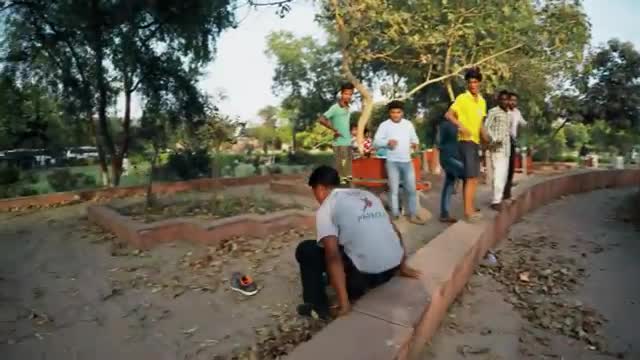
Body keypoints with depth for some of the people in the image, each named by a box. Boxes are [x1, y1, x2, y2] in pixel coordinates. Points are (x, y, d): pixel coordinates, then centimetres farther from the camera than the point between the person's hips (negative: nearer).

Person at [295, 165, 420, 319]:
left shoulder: (325, 208, -4)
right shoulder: (367, 195, 16)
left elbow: (332, 255, -15)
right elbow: (395, 231, 18)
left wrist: (343, 303, -14)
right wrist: (403, 266, 27)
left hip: (366, 274, -7)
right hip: (393, 268, 8)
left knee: (305, 250, 9)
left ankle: (317, 306, 14)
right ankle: (354, 289, 26)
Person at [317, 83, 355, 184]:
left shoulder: (348, 108, 13)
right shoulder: (335, 108, -11)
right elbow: (321, 119, -19)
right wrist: (334, 130, -16)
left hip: (348, 143, 8)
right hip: (339, 143, -8)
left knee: (348, 167, 13)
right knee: (340, 166, -4)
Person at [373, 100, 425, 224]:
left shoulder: (409, 124, 10)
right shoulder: (384, 125, -2)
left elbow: (414, 138, 20)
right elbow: (376, 141, -7)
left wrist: (415, 143, -4)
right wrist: (387, 142, -27)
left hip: (407, 161, 4)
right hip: (392, 162, -3)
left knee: (411, 189, 4)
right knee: (394, 190, 1)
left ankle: (413, 215, 14)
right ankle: (395, 215, 11)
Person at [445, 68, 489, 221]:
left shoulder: (482, 101, 16)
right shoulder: (462, 98, -6)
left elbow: (480, 124, 20)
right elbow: (448, 114, -15)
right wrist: (460, 125, -29)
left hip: (476, 142, 8)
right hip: (466, 141, -8)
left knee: (472, 177, 13)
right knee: (471, 177, -13)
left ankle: (471, 208, 22)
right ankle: (468, 210, -9)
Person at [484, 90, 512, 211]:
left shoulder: (509, 114, 18)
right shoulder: (493, 112, -4)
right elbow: (486, 127, -12)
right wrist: (493, 140, -22)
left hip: (506, 147, 8)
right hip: (496, 147, -8)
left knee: (504, 174, 9)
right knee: (498, 173, -14)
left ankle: (499, 198, 19)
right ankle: (496, 201, -12)